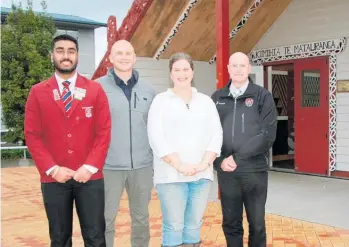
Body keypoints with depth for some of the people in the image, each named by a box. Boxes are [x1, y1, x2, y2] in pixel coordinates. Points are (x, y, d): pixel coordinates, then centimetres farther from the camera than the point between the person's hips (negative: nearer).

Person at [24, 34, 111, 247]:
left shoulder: (95, 90, 3)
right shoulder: (38, 92, 3)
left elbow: (104, 132, 0)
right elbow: (32, 135, 0)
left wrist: (90, 167, -10)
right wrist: (52, 169, -9)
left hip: (90, 177, 0)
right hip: (53, 178, 1)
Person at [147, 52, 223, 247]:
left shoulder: (206, 101, 13)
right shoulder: (161, 101, 4)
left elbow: (217, 134, 6)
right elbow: (156, 137, -6)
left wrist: (205, 163, -8)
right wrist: (179, 165, -13)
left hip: (202, 175, 3)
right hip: (171, 175, -3)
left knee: (194, 226, 8)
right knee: (173, 227, -1)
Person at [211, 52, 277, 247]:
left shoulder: (263, 96, 1)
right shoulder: (217, 98, 9)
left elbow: (267, 135, -9)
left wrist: (237, 158, -14)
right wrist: (220, 160, -10)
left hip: (254, 170, -2)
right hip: (226, 171, 2)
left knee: (257, 225, 9)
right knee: (231, 224, 12)